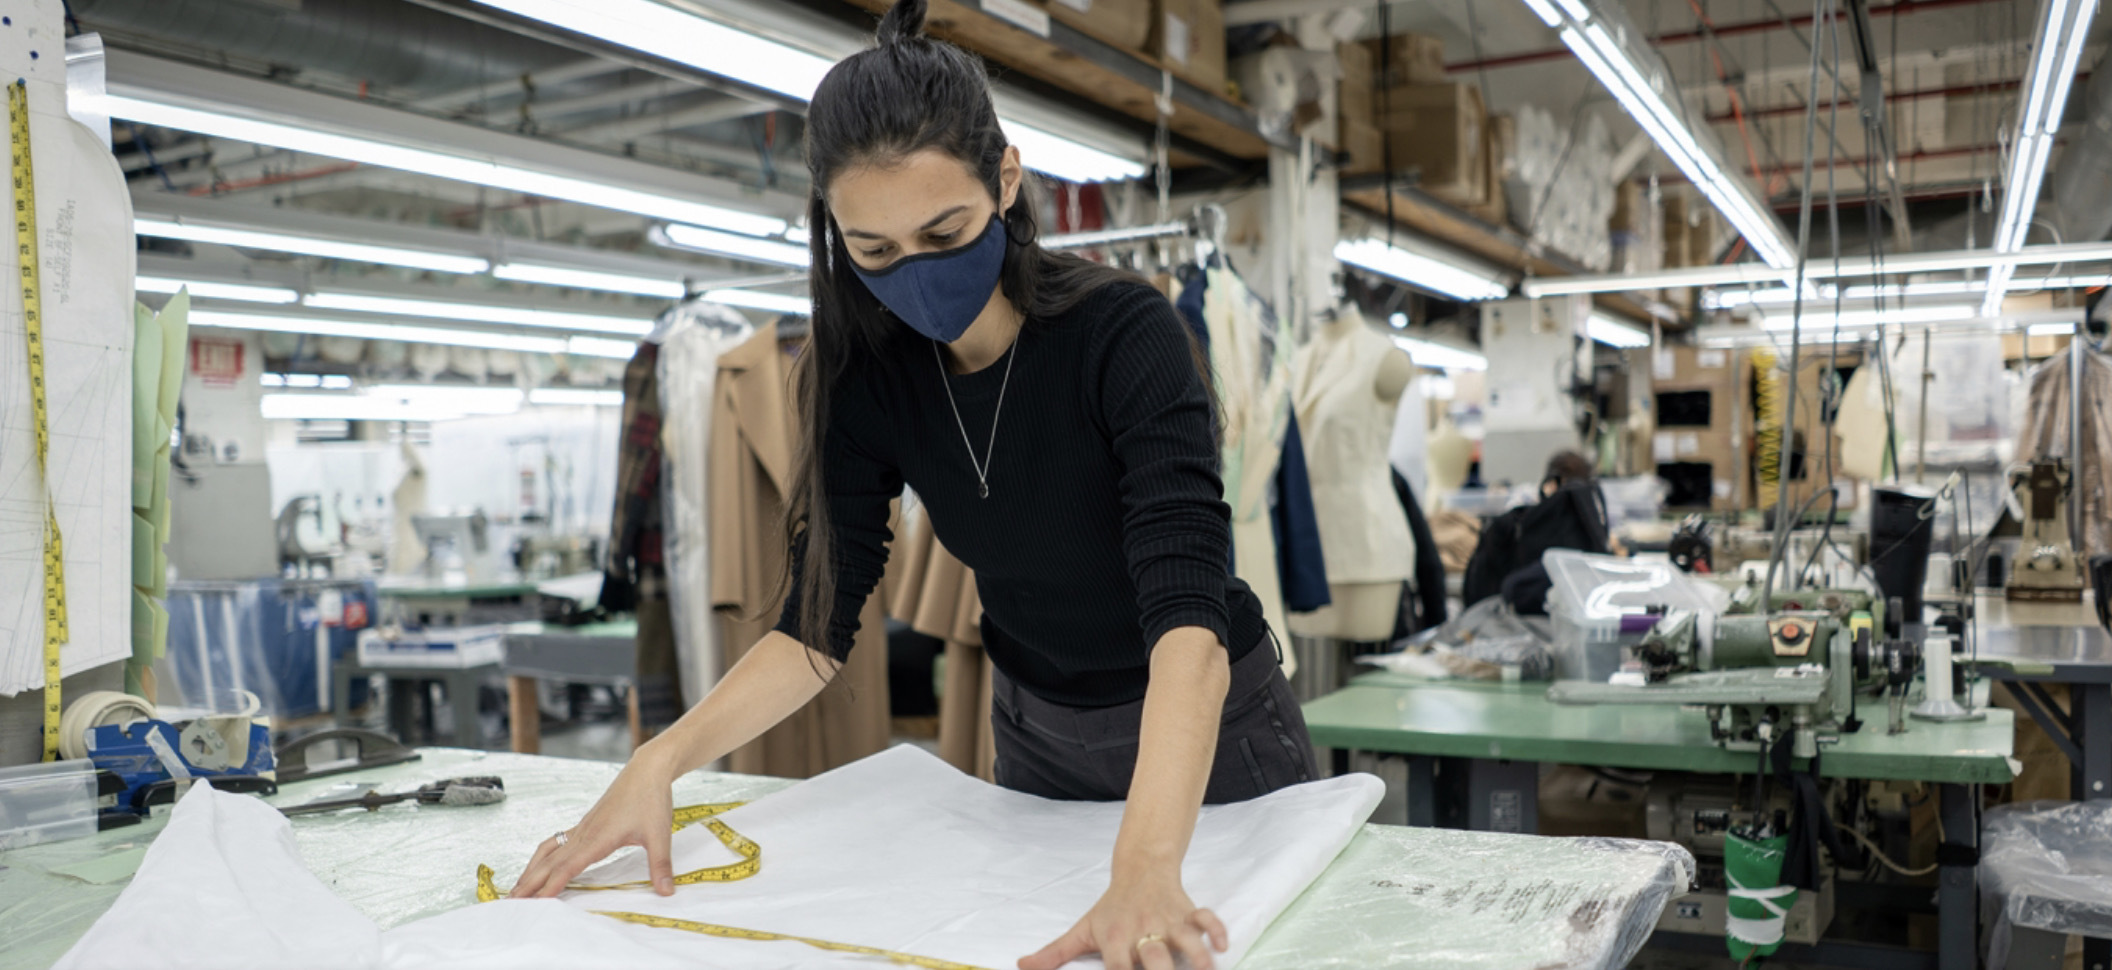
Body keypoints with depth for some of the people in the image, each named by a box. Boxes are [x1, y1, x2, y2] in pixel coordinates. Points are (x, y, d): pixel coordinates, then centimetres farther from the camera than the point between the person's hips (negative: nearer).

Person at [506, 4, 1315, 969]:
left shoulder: (1124, 334, -28)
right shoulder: (870, 374, -14)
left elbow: (1187, 612, -39)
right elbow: (818, 621, -13)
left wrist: (1144, 872, -53)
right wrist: (661, 758, -29)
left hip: (1209, 734, -4)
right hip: (1036, 739, 4)